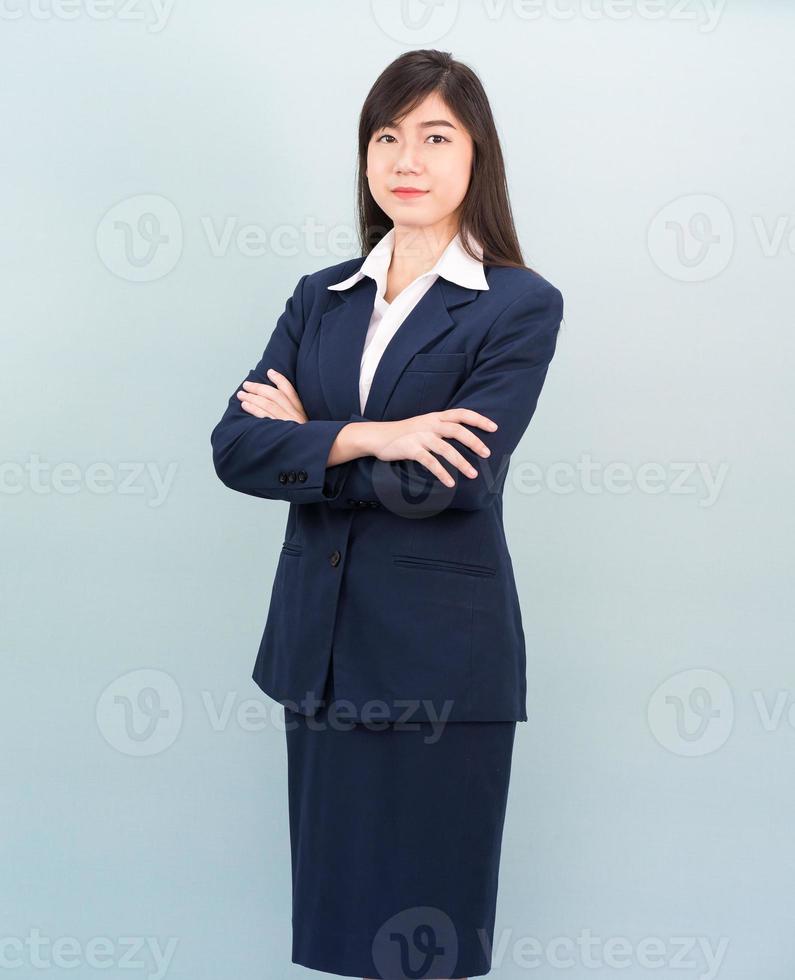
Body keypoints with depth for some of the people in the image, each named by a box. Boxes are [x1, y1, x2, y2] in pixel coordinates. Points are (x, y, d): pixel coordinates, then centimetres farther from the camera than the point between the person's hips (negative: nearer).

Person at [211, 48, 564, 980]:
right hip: (320, 647, 5)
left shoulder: (521, 306, -6)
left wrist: (305, 439, -6)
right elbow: (234, 447, -4)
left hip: (443, 657, -4)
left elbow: (449, 480, -18)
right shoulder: (321, 298, 9)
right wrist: (364, 437, -18)